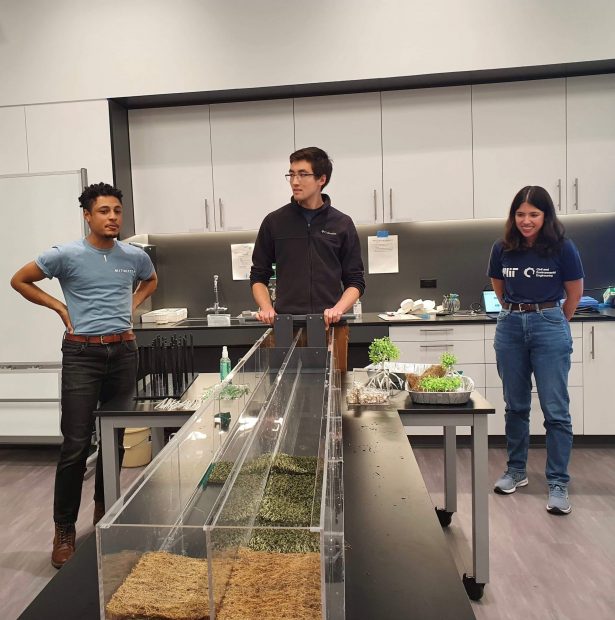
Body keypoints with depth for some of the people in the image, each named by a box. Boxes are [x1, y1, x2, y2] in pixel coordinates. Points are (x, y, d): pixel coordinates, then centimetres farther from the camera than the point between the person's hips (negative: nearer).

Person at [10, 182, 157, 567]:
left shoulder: (135, 256, 5)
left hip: (124, 351, 4)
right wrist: (61, 308, -1)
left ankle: (105, 510, 32)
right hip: (82, 354, -3)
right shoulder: (67, 255, -5)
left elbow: (151, 281, 27)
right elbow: (19, 281, 6)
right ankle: (64, 529, 11)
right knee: (76, 445, -4)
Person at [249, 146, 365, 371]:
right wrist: (267, 308, -5)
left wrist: (338, 309, -10)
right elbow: (258, 276, 12)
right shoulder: (274, 222, 7)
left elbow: (355, 281, 7)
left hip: (331, 328, 0)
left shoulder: (342, 224, 7)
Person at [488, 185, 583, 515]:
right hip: (510, 328, 3)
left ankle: (558, 484, 10)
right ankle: (515, 471, 28)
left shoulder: (562, 248, -7)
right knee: (515, 406, 13)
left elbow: (575, 292, 5)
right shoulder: (502, 249, 0)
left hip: (549, 328, -3)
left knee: (555, 410, -2)